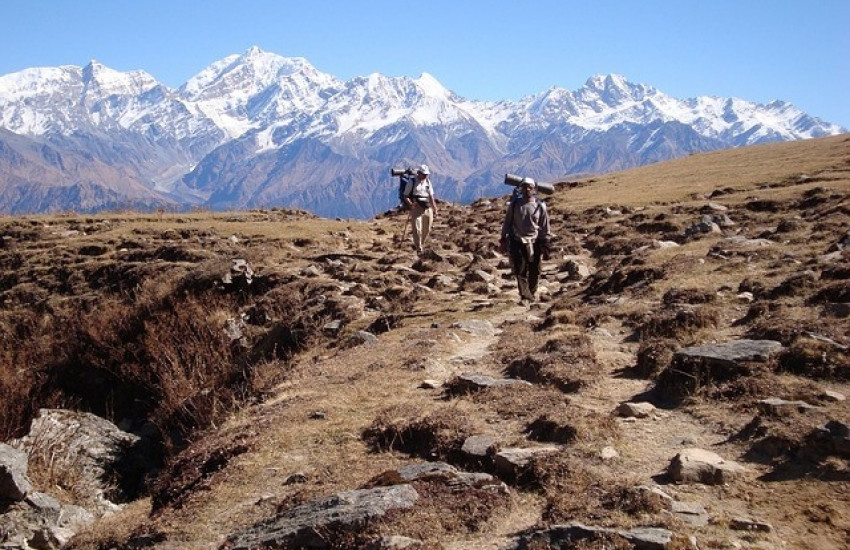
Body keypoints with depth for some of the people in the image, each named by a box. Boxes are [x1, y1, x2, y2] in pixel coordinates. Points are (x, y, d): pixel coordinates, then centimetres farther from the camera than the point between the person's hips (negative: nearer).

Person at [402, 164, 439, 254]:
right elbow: (406, 196, -3)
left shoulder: (428, 182, 12)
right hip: (416, 208, -5)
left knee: (427, 230, 9)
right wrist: (411, 204, -22)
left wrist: (435, 210, 9)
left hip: (428, 208, 5)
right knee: (417, 229, -10)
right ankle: (419, 249, -3)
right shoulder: (412, 183, -3)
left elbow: (431, 196, 14)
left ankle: (418, 245, 29)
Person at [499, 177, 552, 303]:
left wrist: (545, 246, 1)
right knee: (520, 271, -6)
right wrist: (503, 240, 7)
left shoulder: (540, 206, -1)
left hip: (534, 243, 0)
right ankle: (525, 297, -6)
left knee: (534, 272, 7)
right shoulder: (514, 204, 1)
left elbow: (545, 228, 3)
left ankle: (532, 294, 23)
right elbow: (507, 223, 8)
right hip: (517, 242, 0)